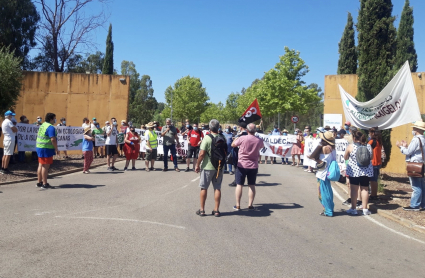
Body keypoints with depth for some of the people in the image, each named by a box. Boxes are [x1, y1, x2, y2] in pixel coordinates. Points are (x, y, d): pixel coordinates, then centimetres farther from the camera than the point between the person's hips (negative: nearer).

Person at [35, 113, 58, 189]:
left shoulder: (42, 125, 15)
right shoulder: (50, 127, -15)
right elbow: (53, 139, -22)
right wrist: (56, 148, -14)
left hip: (39, 148, 10)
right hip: (46, 149, -10)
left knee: (41, 165, 15)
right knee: (45, 166, -5)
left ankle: (39, 182, 22)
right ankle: (45, 184, -2)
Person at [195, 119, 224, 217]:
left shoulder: (207, 138, -13)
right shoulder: (222, 138, 1)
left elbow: (202, 153, -15)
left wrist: (197, 165, -6)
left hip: (207, 167, -4)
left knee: (204, 188, 7)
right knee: (217, 188, 9)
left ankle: (202, 210, 13)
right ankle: (216, 210, 13)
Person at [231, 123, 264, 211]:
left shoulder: (242, 138, -13)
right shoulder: (259, 141, -3)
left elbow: (233, 145, 3)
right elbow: (262, 146, 20)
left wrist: (236, 137, 19)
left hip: (242, 165, -2)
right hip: (253, 166, 2)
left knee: (239, 185, 5)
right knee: (252, 185, 10)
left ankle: (237, 205, 8)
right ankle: (250, 205, 12)